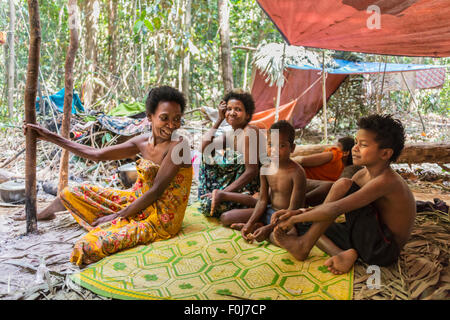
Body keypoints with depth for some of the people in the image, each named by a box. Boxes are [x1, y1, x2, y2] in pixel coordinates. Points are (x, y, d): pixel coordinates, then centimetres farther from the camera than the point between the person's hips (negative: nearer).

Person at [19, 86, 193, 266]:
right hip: (136, 202, 7)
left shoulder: (178, 146, -20)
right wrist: (50, 137, 8)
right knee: (72, 192, 14)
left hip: (159, 220, -7)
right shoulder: (144, 141, 2)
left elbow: (156, 191, -20)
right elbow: (98, 155, 7)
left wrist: (118, 216, -13)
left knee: (87, 248, -25)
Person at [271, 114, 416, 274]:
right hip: (367, 243, 9)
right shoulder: (362, 174, 5)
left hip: (383, 251, -9)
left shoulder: (387, 181, -23)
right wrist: (298, 213, -11)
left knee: (343, 184, -21)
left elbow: (334, 209, -30)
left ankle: (304, 245, -14)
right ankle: (342, 254, -15)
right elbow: (328, 206, 5)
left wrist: (294, 219, -21)